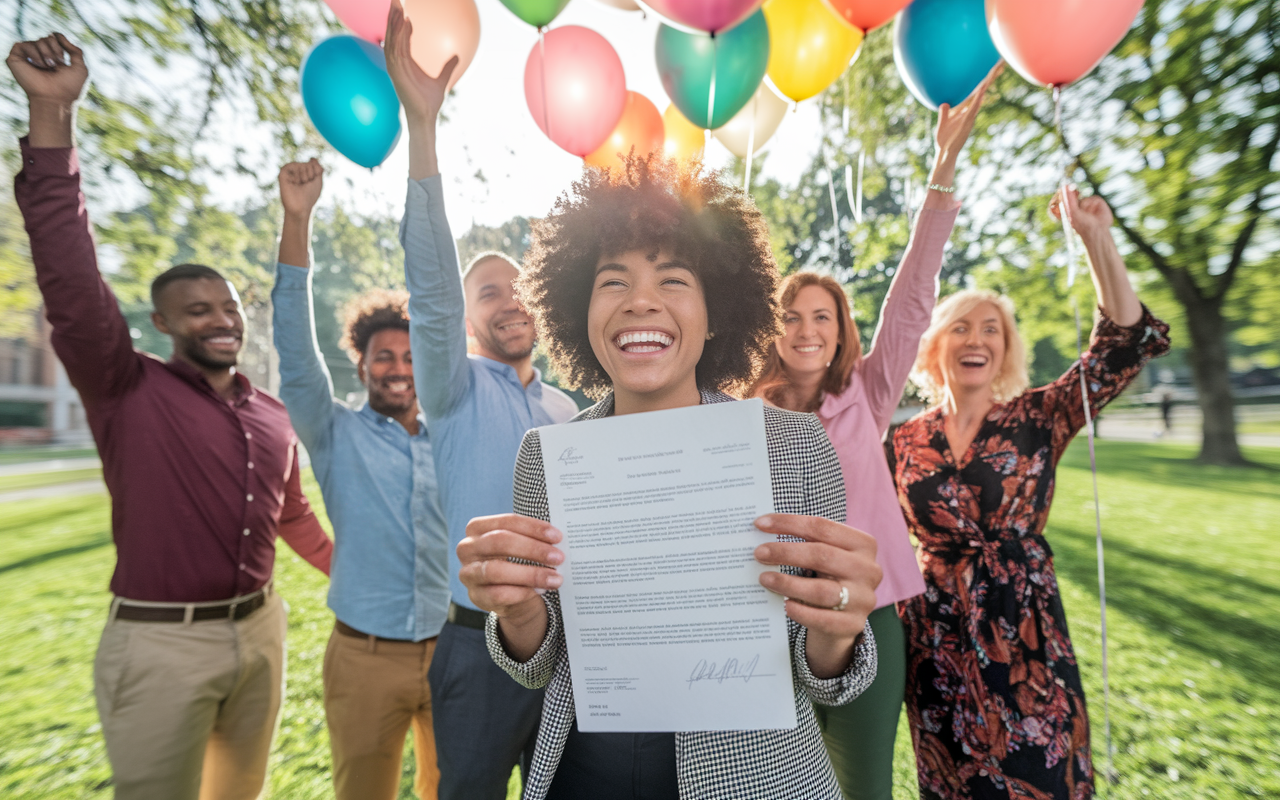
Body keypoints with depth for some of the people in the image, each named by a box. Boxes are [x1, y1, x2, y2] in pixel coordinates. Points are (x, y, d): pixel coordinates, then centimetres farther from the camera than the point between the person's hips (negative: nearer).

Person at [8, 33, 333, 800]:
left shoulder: (272, 414, 6)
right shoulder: (128, 391, -7)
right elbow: (72, 283, -21)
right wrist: (54, 118, -26)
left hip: (259, 629, 5)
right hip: (161, 642, -4)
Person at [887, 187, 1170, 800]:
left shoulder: (1037, 419, -3)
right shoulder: (906, 440, -1)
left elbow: (1128, 343, -13)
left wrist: (1095, 238, -18)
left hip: (1025, 638, -1)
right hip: (937, 640, 1)